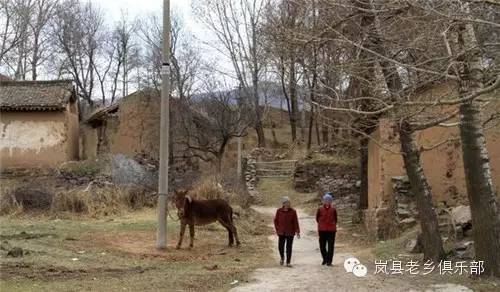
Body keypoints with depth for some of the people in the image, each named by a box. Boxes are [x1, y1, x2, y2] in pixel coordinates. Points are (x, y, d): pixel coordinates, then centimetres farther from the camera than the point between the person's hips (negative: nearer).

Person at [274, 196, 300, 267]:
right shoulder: (279, 211, -2)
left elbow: (295, 222, -5)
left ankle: (288, 262, 12)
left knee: (289, 247, 2)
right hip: (281, 232, 1)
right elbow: (276, 220, 8)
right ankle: (282, 257, 32)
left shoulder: (293, 211, -5)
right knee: (280, 246, 1)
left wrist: (297, 232, -9)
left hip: (290, 232, -1)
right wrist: (277, 229, 3)